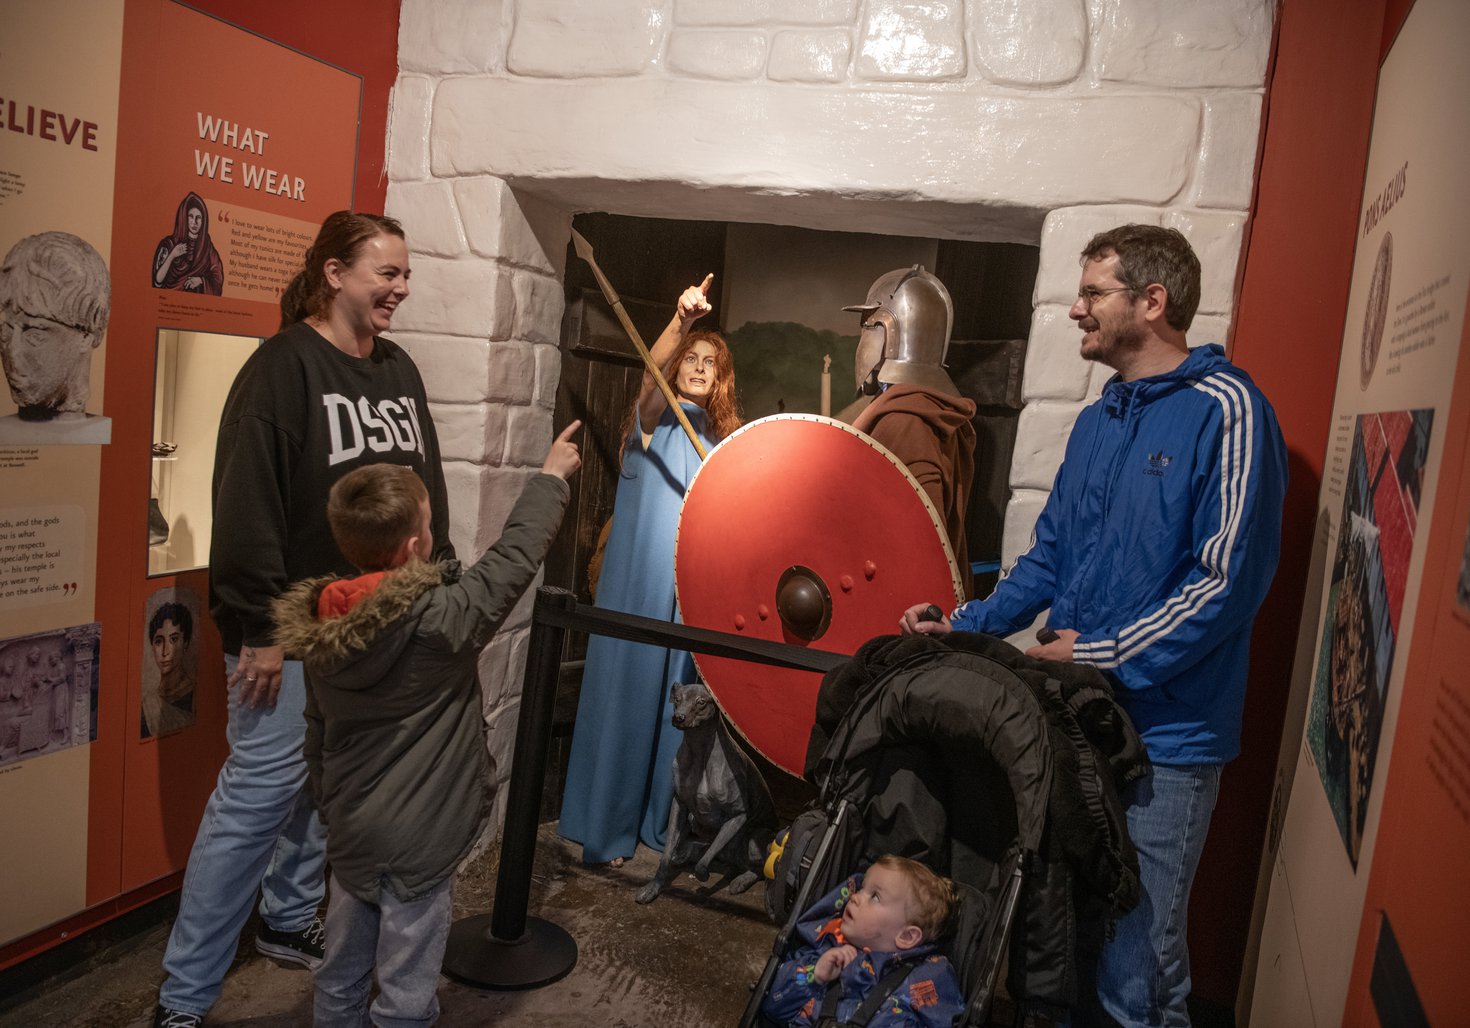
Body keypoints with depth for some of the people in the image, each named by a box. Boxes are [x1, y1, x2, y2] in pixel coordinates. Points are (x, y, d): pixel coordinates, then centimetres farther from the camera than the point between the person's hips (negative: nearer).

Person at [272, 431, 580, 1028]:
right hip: (420, 840, -6)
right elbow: (514, 558, -12)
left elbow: (316, 737, 8)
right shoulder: (440, 620, -22)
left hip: (350, 836, 6)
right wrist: (552, 477, 1)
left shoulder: (322, 627, -2)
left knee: (340, 980, 22)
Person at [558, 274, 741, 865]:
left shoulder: (720, 439, 14)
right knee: (628, 691, -2)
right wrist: (680, 320, -39)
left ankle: (659, 818, 23)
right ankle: (605, 828, 10)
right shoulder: (655, 419, 1)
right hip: (641, 580, -4)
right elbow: (652, 374, -23)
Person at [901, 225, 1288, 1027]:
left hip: (1161, 739, -7)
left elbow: (1226, 581, -18)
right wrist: (963, 629, 6)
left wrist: (1099, 655, -17)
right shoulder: (1097, 422, 13)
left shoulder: (1224, 410, -12)